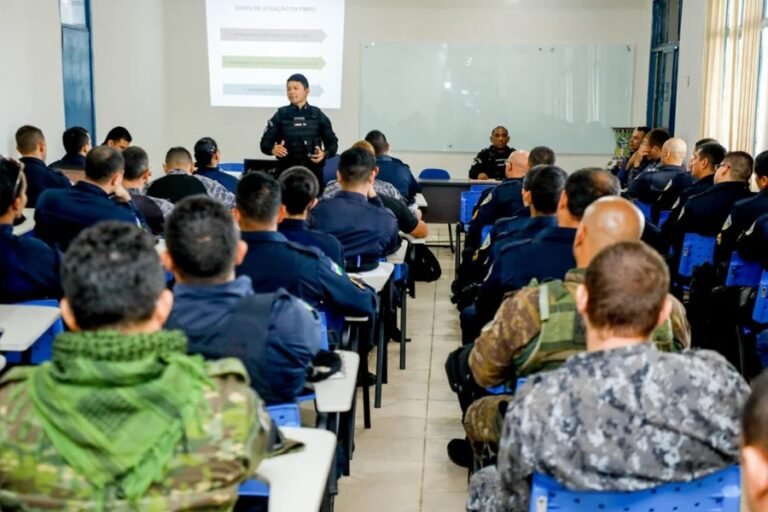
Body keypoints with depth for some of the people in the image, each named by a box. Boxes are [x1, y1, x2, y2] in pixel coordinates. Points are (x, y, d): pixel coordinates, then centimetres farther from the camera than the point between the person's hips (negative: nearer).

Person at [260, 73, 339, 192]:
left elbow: (332, 142, 9)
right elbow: (265, 143, 3)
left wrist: (325, 154, -12)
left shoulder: (318, 115, 6)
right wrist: (273, 149, -20)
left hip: (313, 172, 1)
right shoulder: (281, 115, 6)